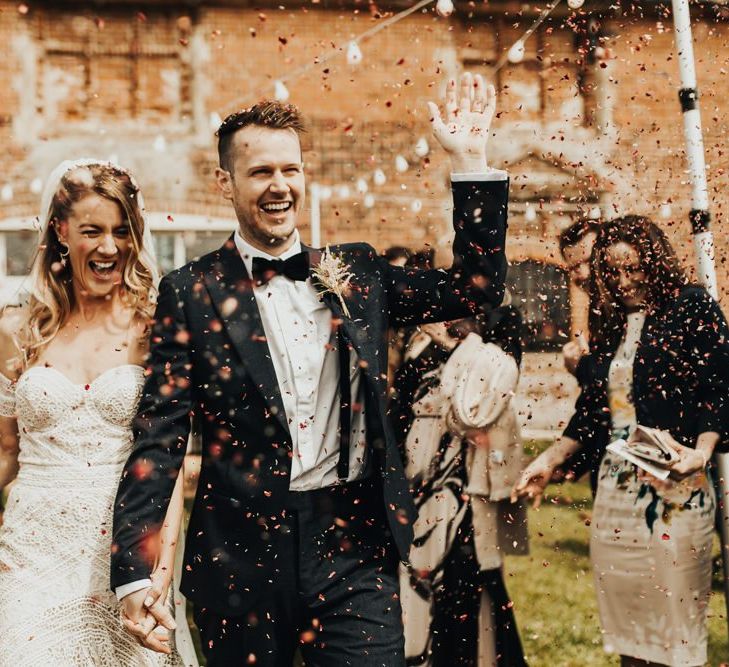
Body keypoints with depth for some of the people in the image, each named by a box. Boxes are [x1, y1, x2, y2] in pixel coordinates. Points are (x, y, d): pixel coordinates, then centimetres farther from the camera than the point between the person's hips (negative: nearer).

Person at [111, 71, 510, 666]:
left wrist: (469, 159, -1)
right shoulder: (192, 292, -1)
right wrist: (134, 569, -13)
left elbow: (477, 288, 5)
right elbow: (159, 437, -4)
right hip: (241, 553, -1)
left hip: (354, 546, 2)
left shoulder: (357, 271, 9)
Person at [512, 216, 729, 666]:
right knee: (624, 620, 8)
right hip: (616, 490, 6)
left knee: (676, 628, -3)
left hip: (675, 489, -6)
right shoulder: (612, 321, 16)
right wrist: (551, 460, 17)